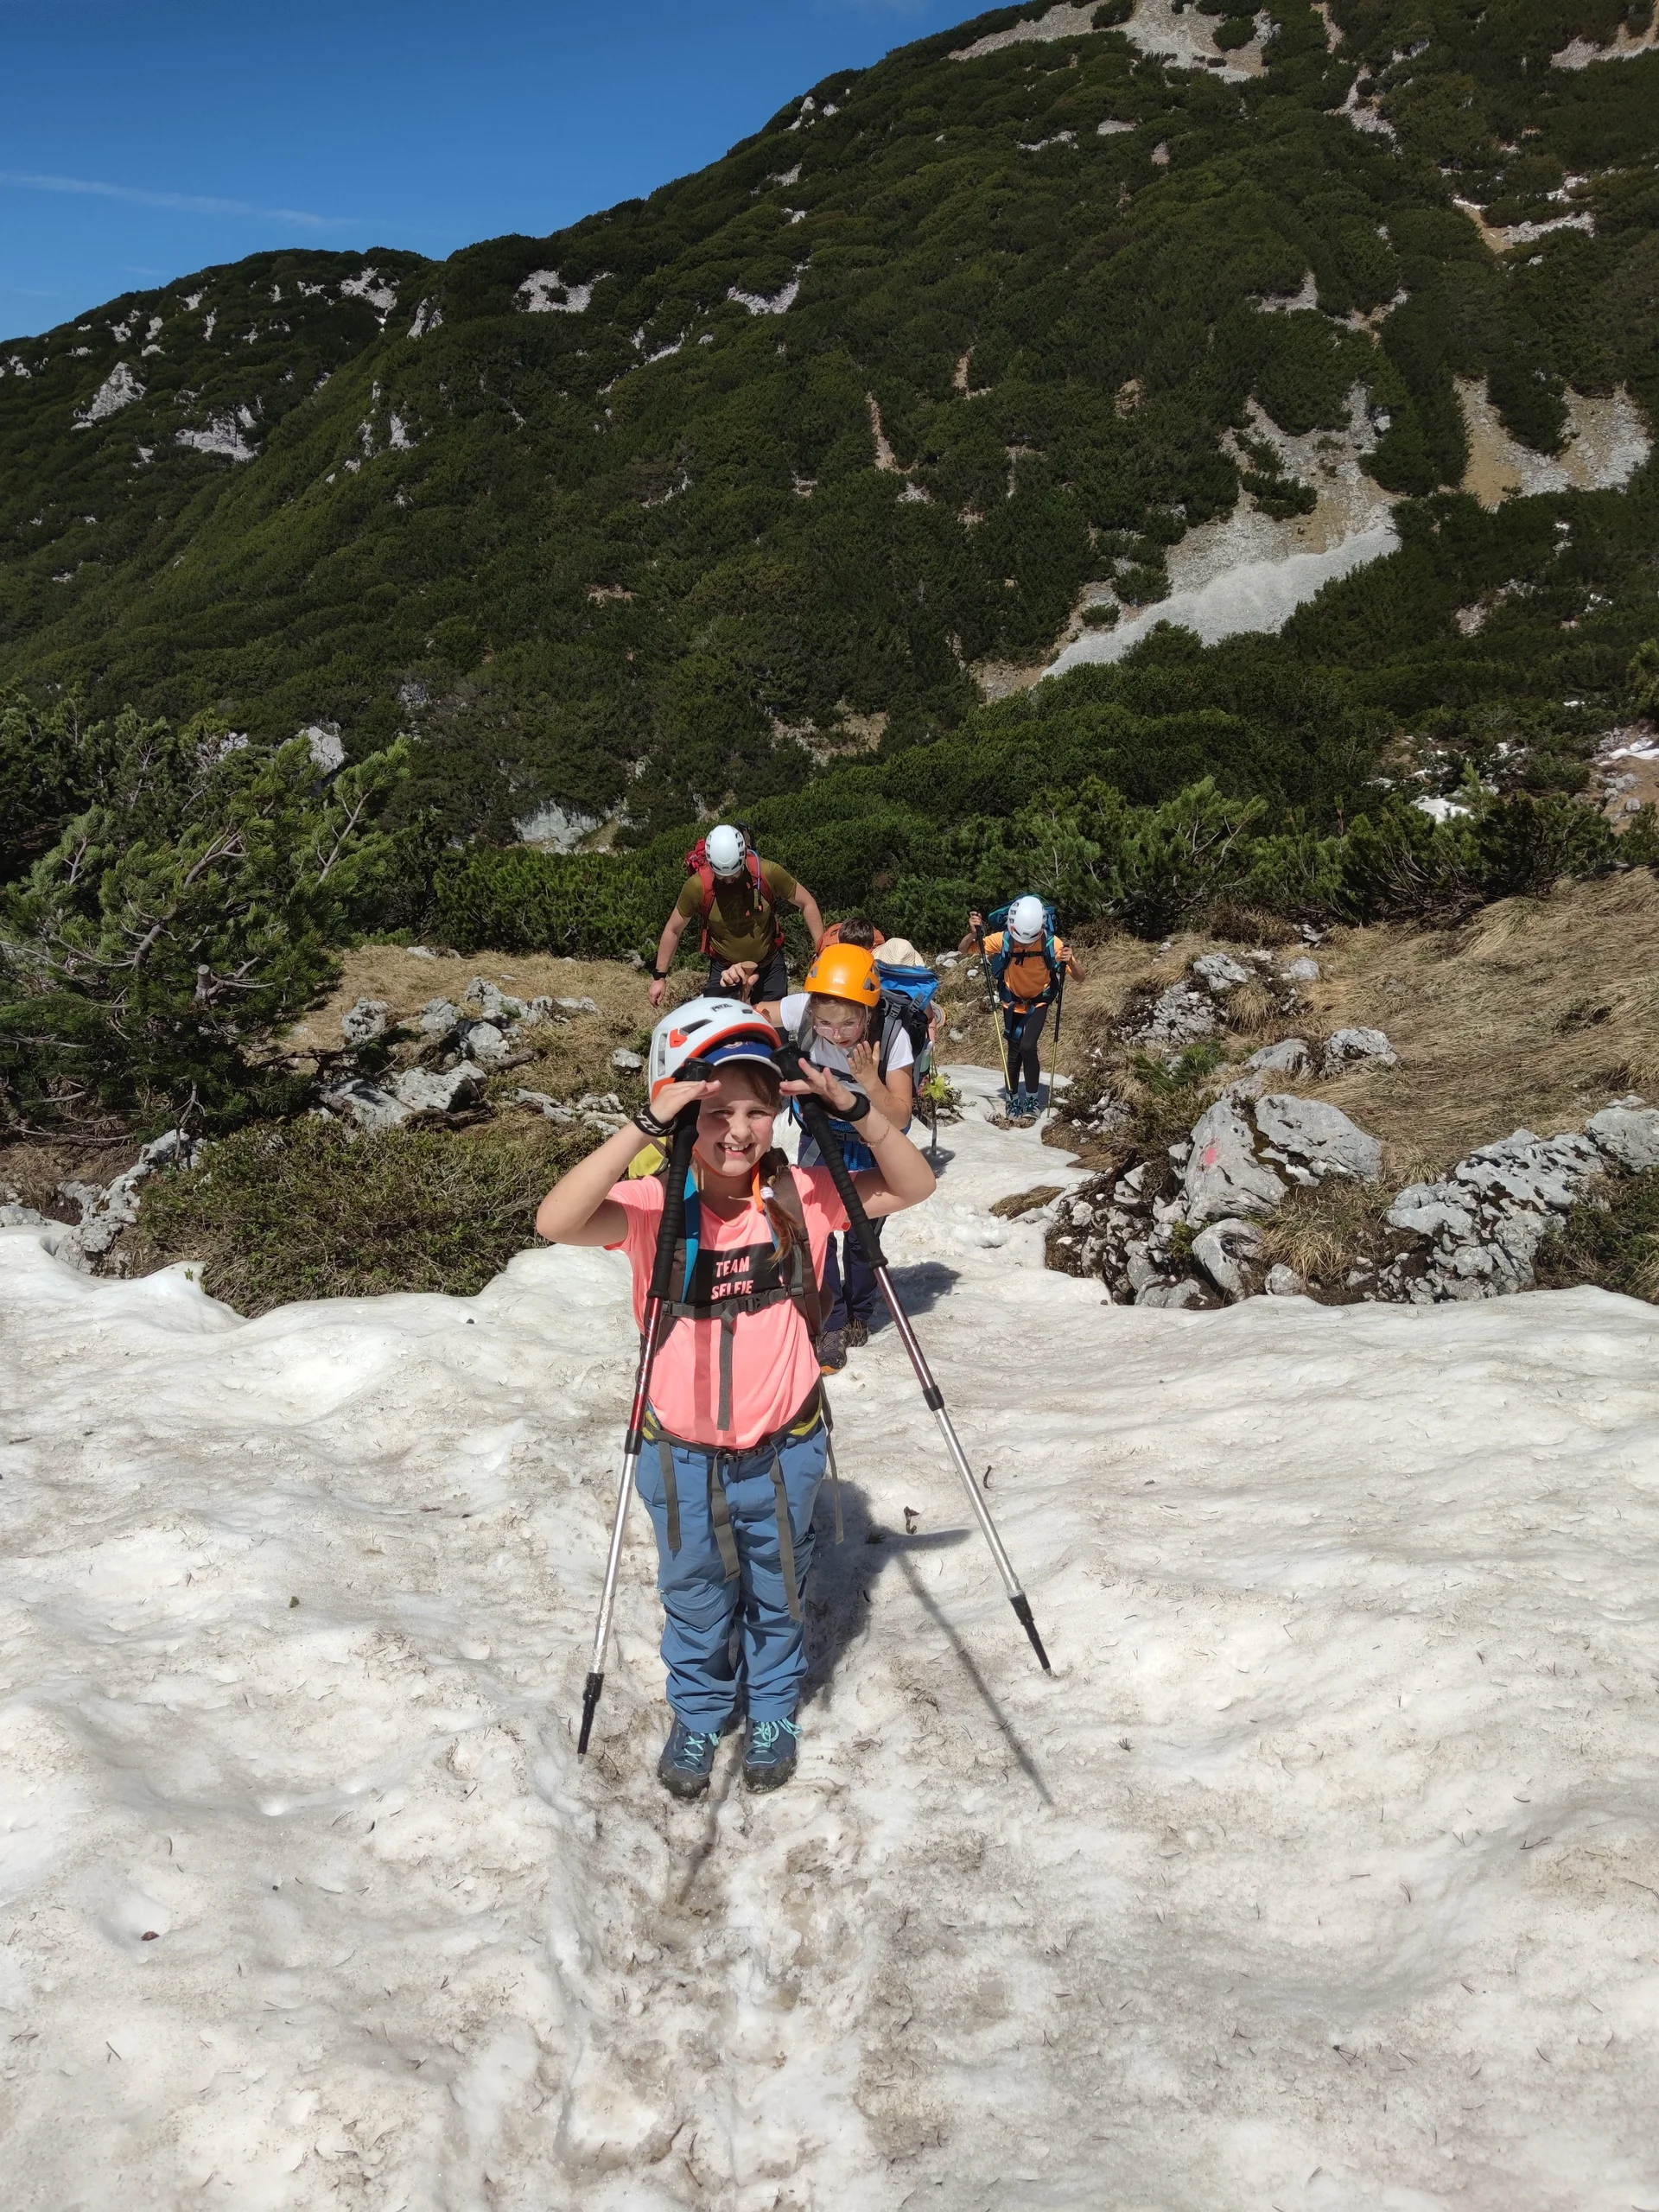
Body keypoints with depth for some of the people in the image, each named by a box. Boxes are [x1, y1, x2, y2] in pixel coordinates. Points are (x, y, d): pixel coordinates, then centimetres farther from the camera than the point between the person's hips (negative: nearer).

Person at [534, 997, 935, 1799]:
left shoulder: (799, 1196, -13)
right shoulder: (654, 1207, -20)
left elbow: (913, 1186, -13)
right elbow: (556, 1221, -38)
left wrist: (855, 1111, -28)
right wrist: (647, 1124, -45)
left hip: (783, 1451, 1)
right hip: (682, 1455, -1)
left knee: (777, 1596, 25)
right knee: (695, 1598, 23)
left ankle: (773, 1710, 51)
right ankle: (697, 1713, 50)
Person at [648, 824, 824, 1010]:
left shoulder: (767, 873, -21)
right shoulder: (697, 886, -22)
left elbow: (806, 903, -6)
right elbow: (673, 930, -7)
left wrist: (821, 948, -8)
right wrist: (659, 976, -3)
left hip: (770, 966, 1)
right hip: (723, 969, -1)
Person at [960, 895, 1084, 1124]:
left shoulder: (1052, 943, -27)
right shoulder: (1002, 939, -25)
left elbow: (1079, 978, -22)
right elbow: (963, 950, -15)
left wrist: (1071, 962, -43)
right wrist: (973, 933, -36)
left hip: (1039, 1003, -1)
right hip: (1013, 1003, 1)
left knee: (1028, 1047, -19)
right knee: (1013, 1052, 4)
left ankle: (1032, 1097, 0)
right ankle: (1014, 1099, 25)